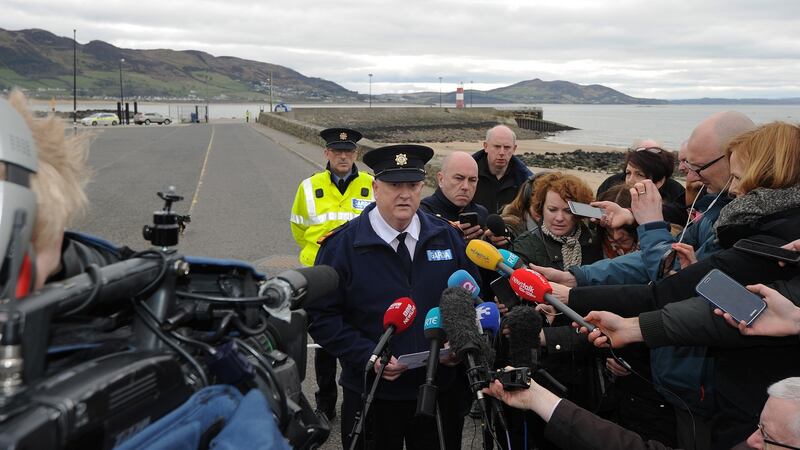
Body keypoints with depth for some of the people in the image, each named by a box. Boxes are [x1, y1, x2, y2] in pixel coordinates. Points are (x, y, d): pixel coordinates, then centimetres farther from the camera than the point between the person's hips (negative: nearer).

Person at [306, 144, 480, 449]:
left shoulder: (448, 237, 2)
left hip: (441, 389, 3)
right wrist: (368, 356, -18)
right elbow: (322, 316, -8)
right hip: (371, 394, -3)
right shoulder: (342, 245, -9)